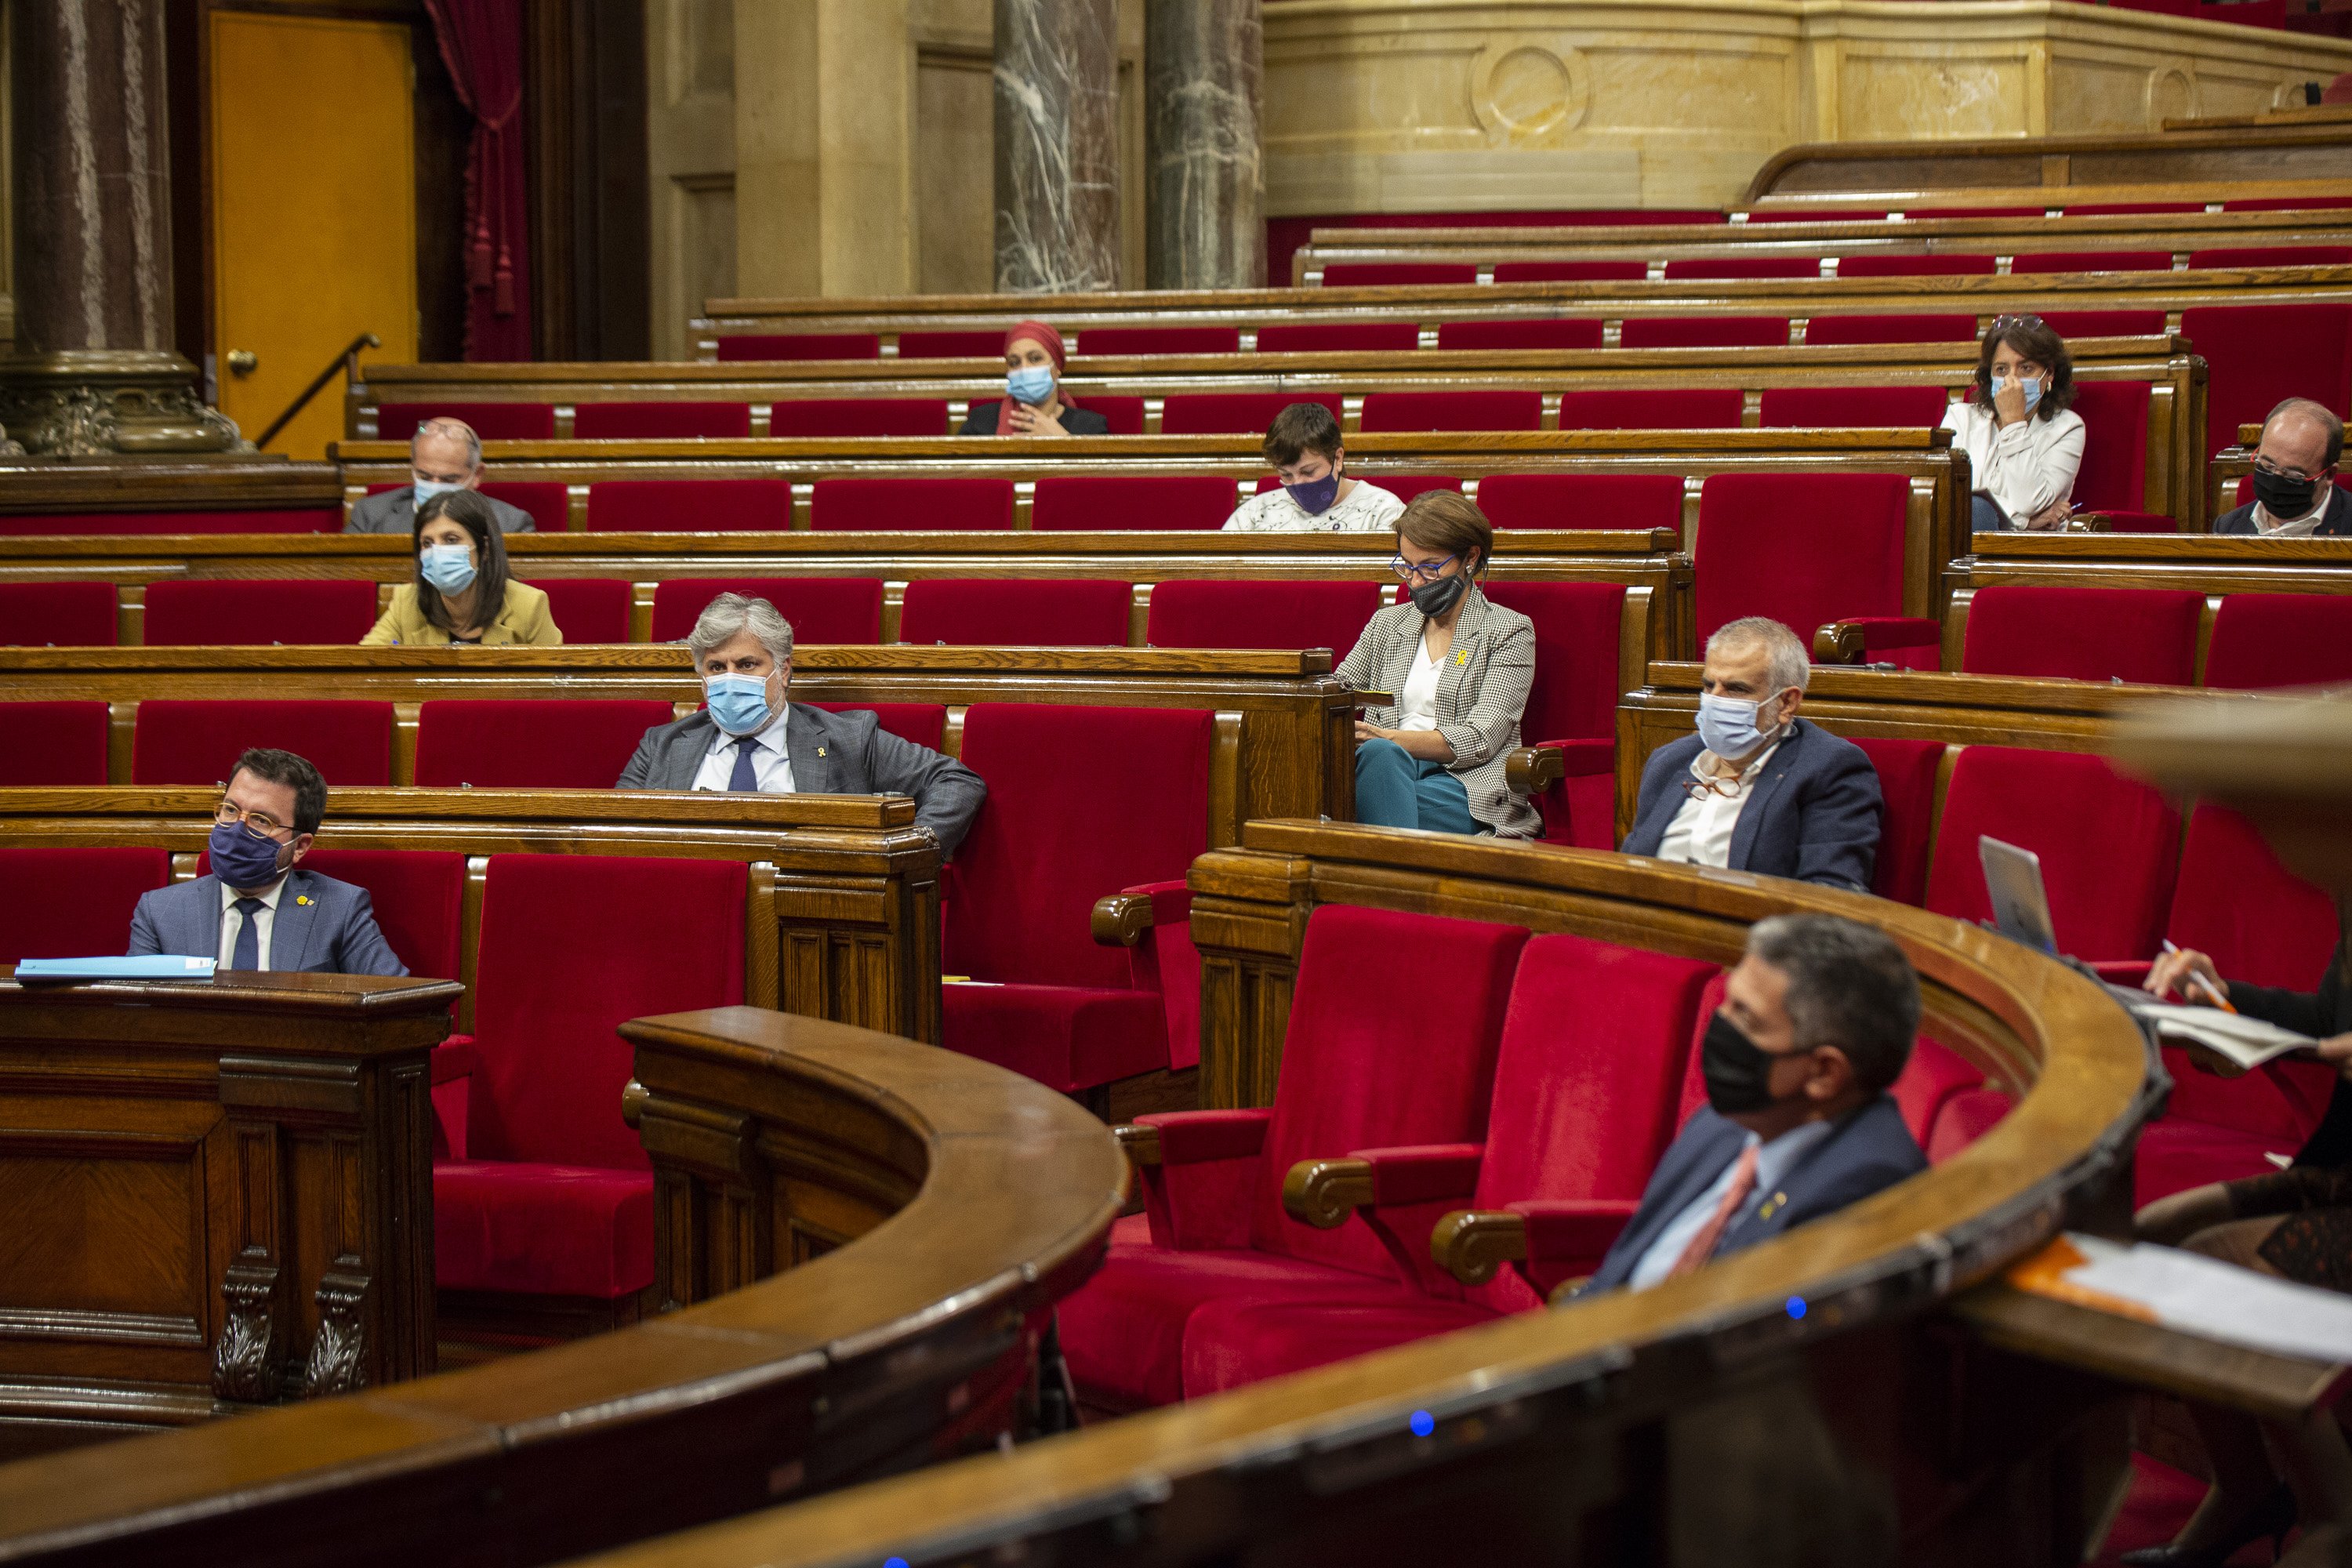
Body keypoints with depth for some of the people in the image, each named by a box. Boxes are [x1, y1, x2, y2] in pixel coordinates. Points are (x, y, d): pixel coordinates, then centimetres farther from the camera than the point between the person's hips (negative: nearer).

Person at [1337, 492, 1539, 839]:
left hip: (1468, 786, -3)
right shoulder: (1387, 624, 23)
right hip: (1387, 770, 3)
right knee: (1380, 754, -36)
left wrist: (1388, 738, -20)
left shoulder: (1508, 630, 7)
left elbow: (1479, 740, -6)